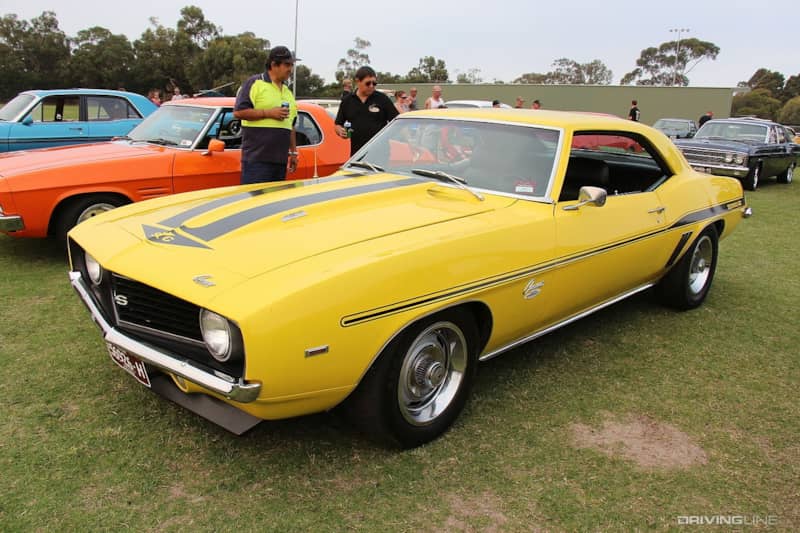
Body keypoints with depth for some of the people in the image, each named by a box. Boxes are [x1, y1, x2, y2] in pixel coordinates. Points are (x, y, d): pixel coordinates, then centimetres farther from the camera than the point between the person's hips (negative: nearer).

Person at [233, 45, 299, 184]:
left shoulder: (287, 91, 21)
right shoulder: (254, 83, -1)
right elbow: (238, 112, -10)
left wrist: (293, 152, 21)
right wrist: (268, 113, -13)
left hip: (280, 160, 7)